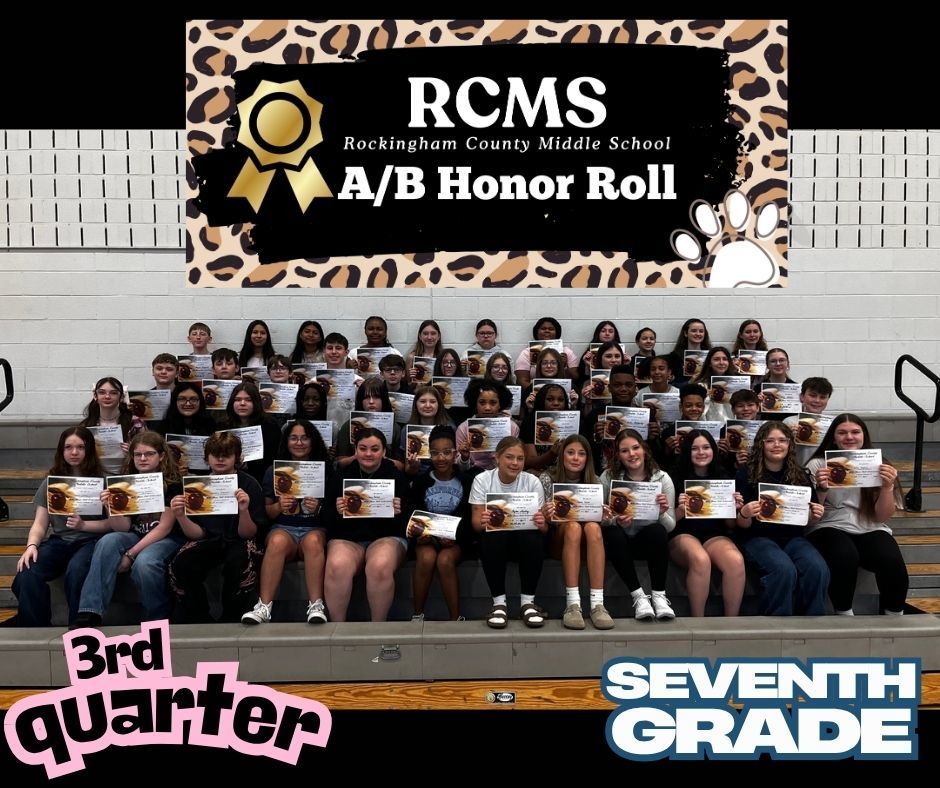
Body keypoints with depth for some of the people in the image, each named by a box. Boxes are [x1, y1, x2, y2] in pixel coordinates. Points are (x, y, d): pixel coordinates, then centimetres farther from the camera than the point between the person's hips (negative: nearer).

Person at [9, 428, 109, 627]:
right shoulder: (51, 481, 12)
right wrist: (31, 545, -14)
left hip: (90, 541, -3)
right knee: (26, 575, -28)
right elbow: (40, 523, 7)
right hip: (59, 541, 3)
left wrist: (83, 525, -17)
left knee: (76, 571, -37)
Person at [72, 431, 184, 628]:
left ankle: (158, 620, -13)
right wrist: (110, 508, -21)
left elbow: (165, 527, -14)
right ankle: (90, 614, -28)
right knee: (107, 541, -26)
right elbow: (123, 527, -1)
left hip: (167, 539, -5)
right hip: (136, 536, 5)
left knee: (144, 562, -35)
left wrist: (131, 554, -19)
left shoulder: (172, 483, -11)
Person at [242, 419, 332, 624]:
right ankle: (264, 607, -35)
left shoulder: (324, 470, 10)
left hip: (314, 528, -1)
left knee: (313, 541, -37)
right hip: (283, 528, 1)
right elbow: (267, 513, 13)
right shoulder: (274, 471, 14)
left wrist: (319, 508, -12)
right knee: (277, 541, -35)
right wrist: (279, 506, -9)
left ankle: (316, 606, -37)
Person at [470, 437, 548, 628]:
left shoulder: (532, 482, -7)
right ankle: (499, 603, -18)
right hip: (495, 540, 0)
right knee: (492, 537, -35)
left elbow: (543, 526, -8)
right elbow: (476, 522, -12)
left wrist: (541, 524, -33)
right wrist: (483, 522, -37)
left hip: (524, 537, 1)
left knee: (532, 537, -33)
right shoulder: (482, 480, -7)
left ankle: (528, 602, -15)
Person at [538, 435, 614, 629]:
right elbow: (542, 520, -5)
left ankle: (597, 604, -38)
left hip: (585, 541, 2)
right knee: (573, 526, -34)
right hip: (557, 540, -2)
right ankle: (572, 604, -39)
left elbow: (598, 520, 6)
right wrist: (546, 516, -30)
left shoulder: (593, 482, 3)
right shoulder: (547, 478, -4)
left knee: (593, 527, -32)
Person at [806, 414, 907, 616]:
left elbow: (882, 517, 4)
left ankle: (894, 617, -5)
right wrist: (821, 489, -20)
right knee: (845, 556, -36)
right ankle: (844, 615, -14)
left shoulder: (877, 465, 9)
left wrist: (887, 487, -13)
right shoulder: (817, 465, 3)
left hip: (870, 530, 2)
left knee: (892, 561, -30)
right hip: (829, 528, -2)